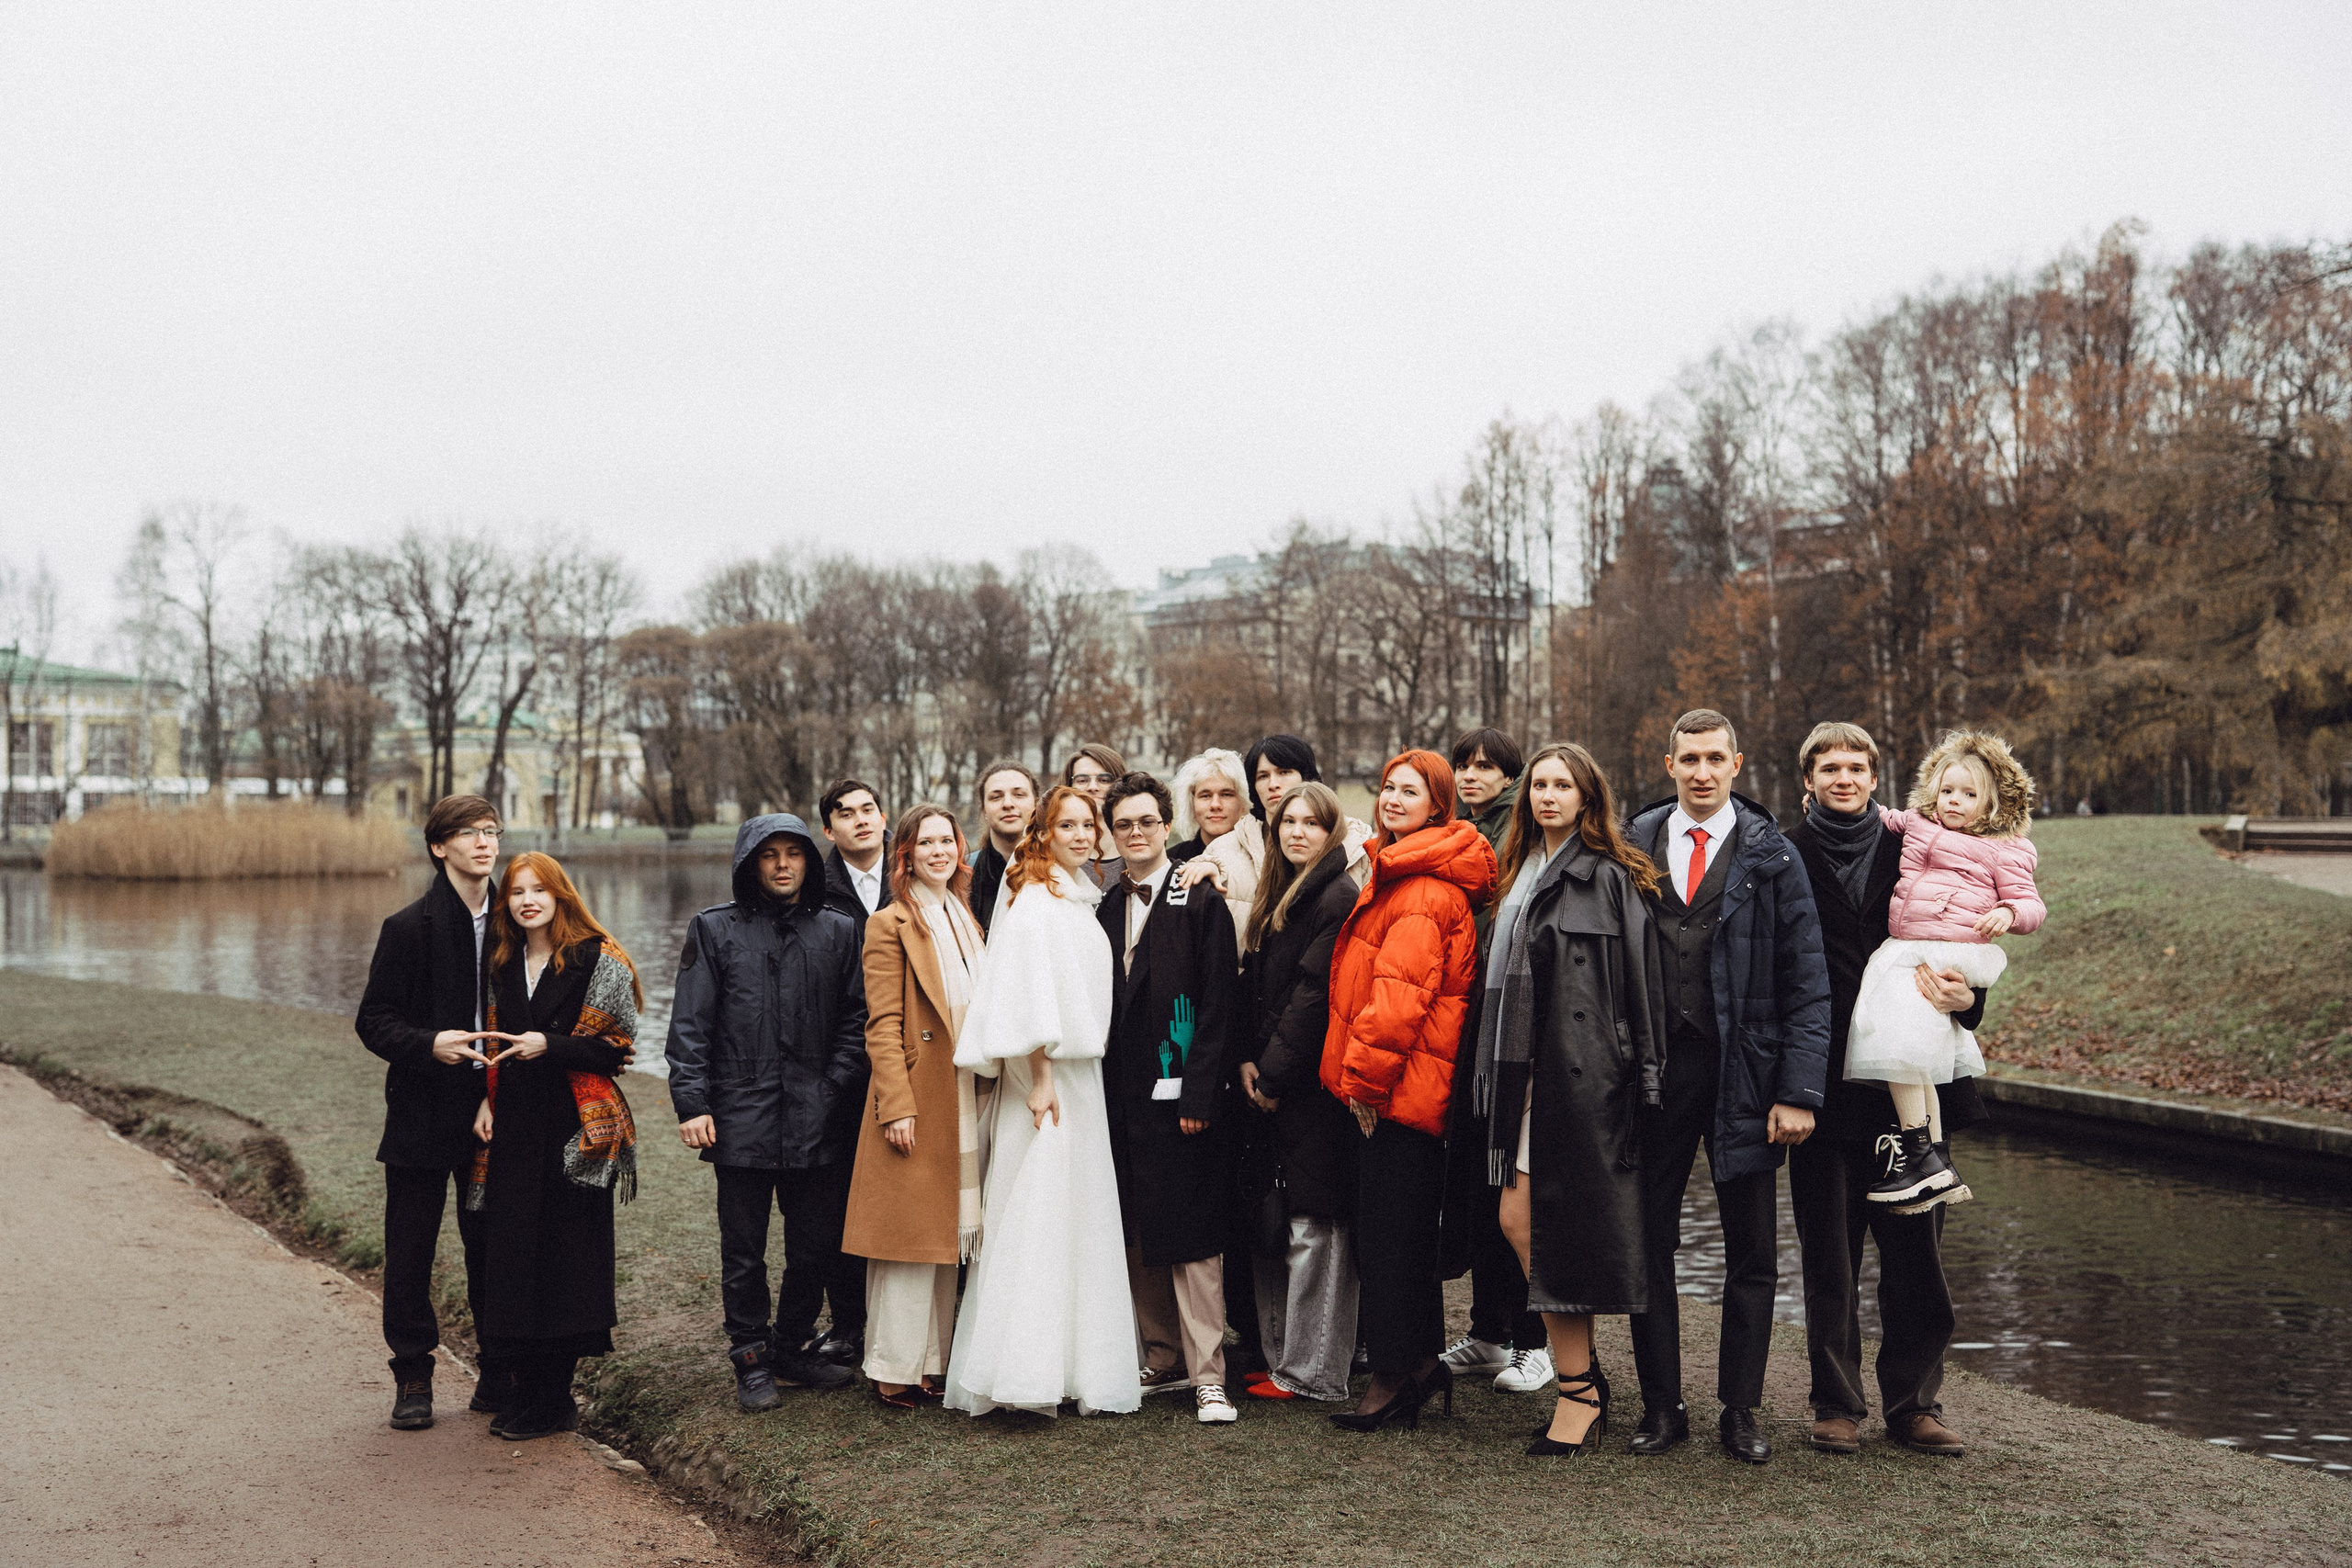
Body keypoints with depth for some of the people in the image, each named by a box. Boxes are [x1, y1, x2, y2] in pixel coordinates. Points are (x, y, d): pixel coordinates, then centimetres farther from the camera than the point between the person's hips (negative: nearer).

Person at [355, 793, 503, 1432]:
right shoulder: (408, 928, -4)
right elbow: (373, 1021, -4)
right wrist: (429, 1044, -22)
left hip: (493, 1114, 2)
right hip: (423, 1112, -2)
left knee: (493, 1247, 7)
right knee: (410, 1253, 5)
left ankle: (499, 1376, 19)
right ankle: (413, 1379, 18)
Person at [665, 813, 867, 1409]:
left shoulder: (838, 931, 9)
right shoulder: (714, 929, 4)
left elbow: (855, 1020, 10)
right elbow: (689, 1025, 1)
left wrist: (834, 1089, -2)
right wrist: (691, 1104, -7)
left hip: (816, 1120, 2)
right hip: (741, 1117, -2)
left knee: (816, 1246, 7)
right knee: (744, 1252, 5)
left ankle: (790, 1349, 26)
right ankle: (752, 1361, 20)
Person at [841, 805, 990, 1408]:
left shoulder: (965, 919, 16)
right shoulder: (890, 924, -6)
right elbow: (883, 1026, -11)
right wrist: (897, 1107, -17)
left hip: (965, 1102, 7)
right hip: (917, 1099, -7)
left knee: (948, 1233, 10)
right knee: (909, 1236, -3)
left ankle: (934, 1360, 19)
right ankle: (894, 1369, 6)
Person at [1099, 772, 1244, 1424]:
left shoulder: (1200, 903, -4)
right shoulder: (1106, 908, 12)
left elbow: (1217, 1008, -9)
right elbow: (1101, 1007, 15)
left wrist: (1198, 1096, -15)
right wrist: (1103, 1087, 7)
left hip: (1179, 1095, -6)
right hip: (1122, 1096, 6)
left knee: (1192, 1240, -4)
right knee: (1139, 1237, 10)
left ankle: (1207, 1376, 2)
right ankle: (1165, 1358, 22)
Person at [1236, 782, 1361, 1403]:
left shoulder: (1339, 898, -10)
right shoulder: (1275, 899, 17)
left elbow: (1315, 993, -15)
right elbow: (1252, 982, 15)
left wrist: (1275, 1073, -12)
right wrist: (1248, 1060, 2)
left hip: (1314, 1084, -9)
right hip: (1270, 1083, 9)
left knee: (1313, 1227, -3)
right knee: (1272, 1223, 11)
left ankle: (1312, 1373, 3)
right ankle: (1279, 1356, 20)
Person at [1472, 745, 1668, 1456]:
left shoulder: (1610, 877, -4)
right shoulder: (1522, 874, 17)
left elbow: (1640, 983, -8)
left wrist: (1643, 1076, -12)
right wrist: (1496, 1073, 15)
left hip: (1581, 1073, -7)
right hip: (1525, 1070, 7)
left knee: (1557, 1226, -4)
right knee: (1516, 1219, 4)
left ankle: (1578, 1392, 7)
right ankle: (1584, 1373, 18)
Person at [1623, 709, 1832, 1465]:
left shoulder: (1771, 856, 0)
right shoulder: (1634, 846, 5)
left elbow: (1806, 983, -2)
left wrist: (1799, 1092, -10)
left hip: (1743, 1073, -1)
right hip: (1654, 1066, 1)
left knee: (1751, 1251, 6)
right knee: (1649, 1241, 7)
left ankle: (1740, 1410, 20)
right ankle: (1661, 1405, 19)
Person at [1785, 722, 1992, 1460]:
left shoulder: (1909, 854, 11)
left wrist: (1964, 998, -8)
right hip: (1824, 1086, -2)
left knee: (1916, 1253, 5)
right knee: (1830, 1255, 5)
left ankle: (1914, 1403, 17)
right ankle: (1837, 1404, 16)